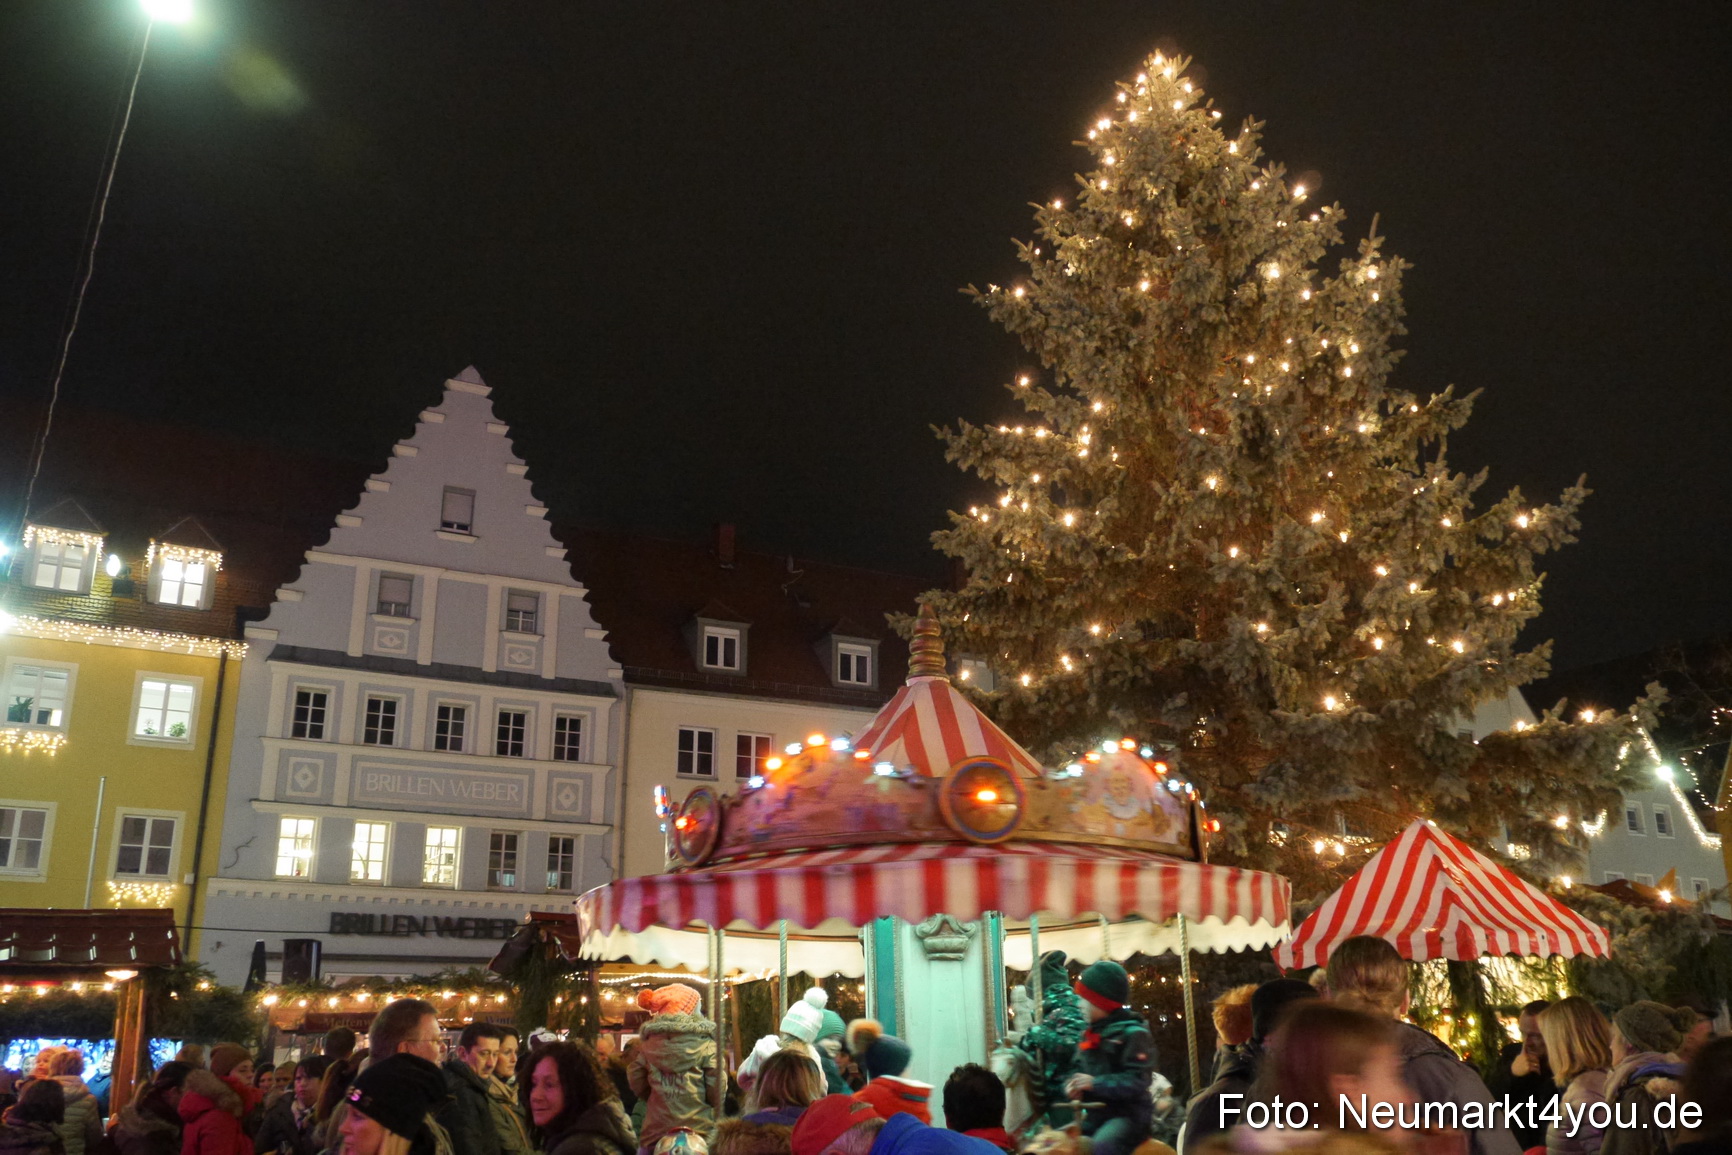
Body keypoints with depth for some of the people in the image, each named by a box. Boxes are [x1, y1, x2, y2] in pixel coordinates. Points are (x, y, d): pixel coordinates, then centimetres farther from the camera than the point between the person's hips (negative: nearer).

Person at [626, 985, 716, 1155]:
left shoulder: (648, 1041, 4)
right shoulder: (704, 1042, -6)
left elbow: (636, 1082, 10)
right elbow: (716, 1088, -9)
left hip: (656, 1130, 3)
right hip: (697, 1128, -3)